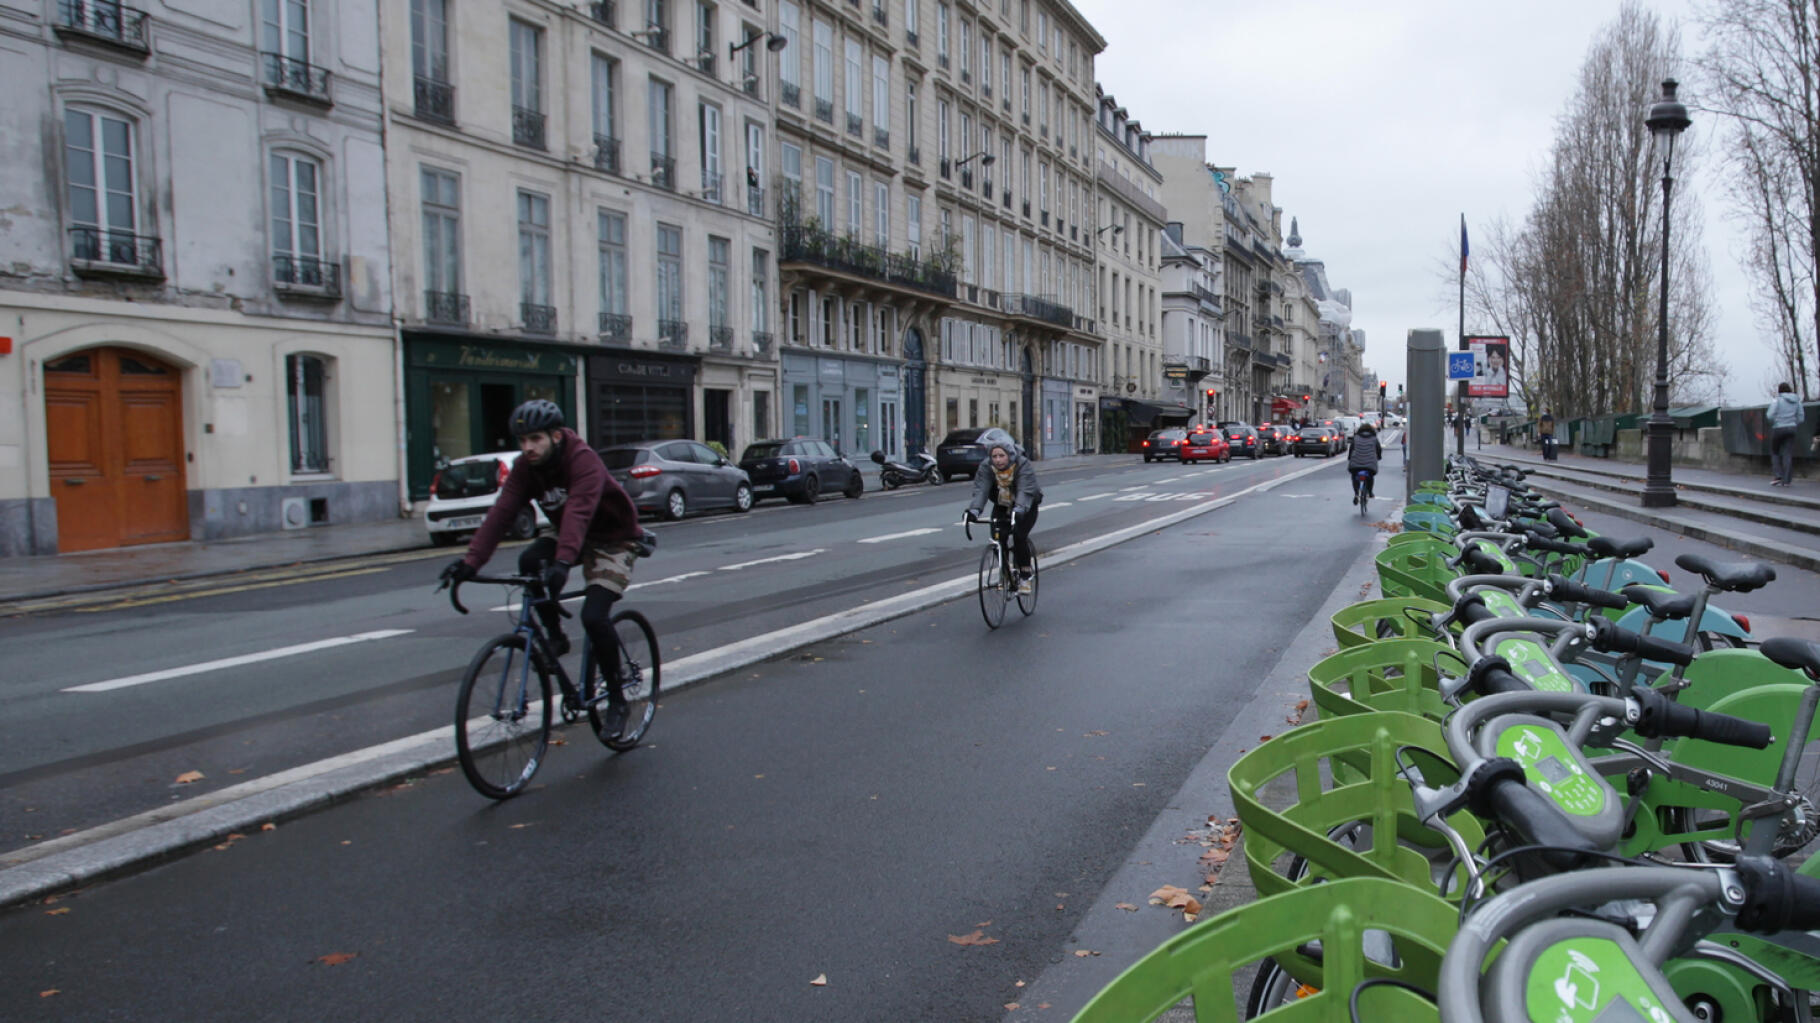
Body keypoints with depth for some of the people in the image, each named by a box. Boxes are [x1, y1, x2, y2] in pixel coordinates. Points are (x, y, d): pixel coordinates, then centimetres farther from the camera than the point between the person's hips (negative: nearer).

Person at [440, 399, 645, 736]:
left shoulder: (584, 461, -28)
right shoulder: (526, 467, -9)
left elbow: (578, 513, -44)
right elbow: (501, 512, -19)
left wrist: (563, 562, -59)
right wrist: (471, 561, -32)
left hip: (613, 540, -6)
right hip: (574, 539, 6)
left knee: (594, 616, -21)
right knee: (530, 560, -24)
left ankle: (616, 698, -2)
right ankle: (555, 636, -5)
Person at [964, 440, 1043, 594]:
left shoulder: (1023, 466, -27)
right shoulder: (986, 467, -18)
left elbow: (1025, 491, -40)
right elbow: (980, 490, -30)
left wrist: (1019, 509, -58)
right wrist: (974, 509, -48)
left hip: (1026, 507, -3)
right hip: (1002, 506, 4)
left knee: (1019, 536, -22)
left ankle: (1025, 577, -10)